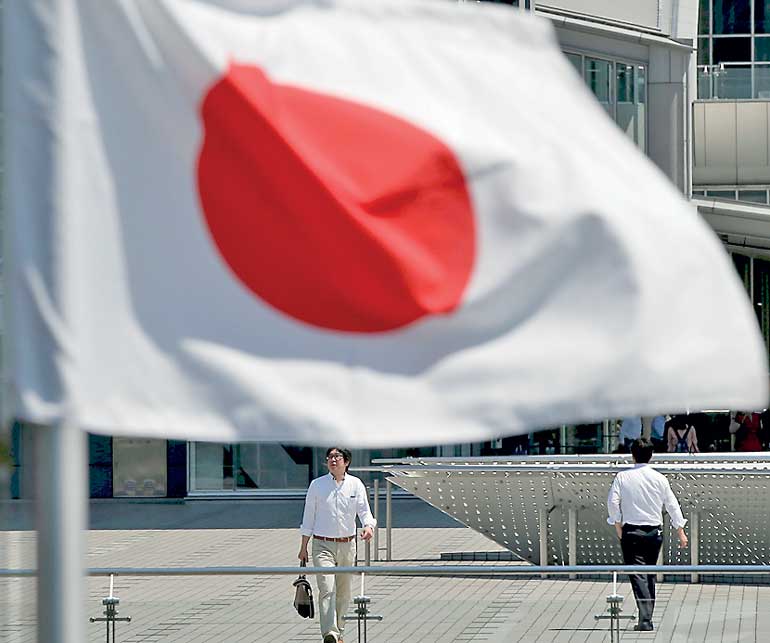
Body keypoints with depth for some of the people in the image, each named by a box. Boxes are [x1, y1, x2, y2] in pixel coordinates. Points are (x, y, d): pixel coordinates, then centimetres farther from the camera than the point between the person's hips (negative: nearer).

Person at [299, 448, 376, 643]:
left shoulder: (356, 485, 2)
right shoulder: (317, 485, 0)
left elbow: (364, 510, -7)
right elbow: (308, 517, 5)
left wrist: (368, 526, -30)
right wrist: (303, 547, 5)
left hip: (347, 545, 3)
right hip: (323, 545, -2)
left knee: (343, 591, 11)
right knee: (327, 589, -18)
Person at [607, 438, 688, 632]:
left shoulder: (622, 477, -4)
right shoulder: (659, 478, 1)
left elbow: (612, 502, -9)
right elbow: (672, 505, 4)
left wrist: (618, 526, 2)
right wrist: (681, 532, 11)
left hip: (631, 531, -3)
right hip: (655, 532, 3)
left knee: (638, 576, -7)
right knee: (650, 575, 16)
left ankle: (645, 619, -19)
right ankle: (647, 617, 22)